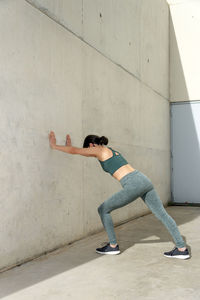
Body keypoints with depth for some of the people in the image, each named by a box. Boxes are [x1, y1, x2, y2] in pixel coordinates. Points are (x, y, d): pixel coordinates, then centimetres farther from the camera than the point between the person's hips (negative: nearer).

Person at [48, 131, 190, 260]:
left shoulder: (99, 150, 6)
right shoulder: (111, 150, 29)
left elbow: (75, 151, 7)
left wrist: (55, 146, 19)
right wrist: (70, 146, 43)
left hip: (133, 185, -9)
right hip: (144, 180, 9)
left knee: (103, 209, 9)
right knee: (162, 214, 10)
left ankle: (113, 246, 17)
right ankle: (182, 248, 11)